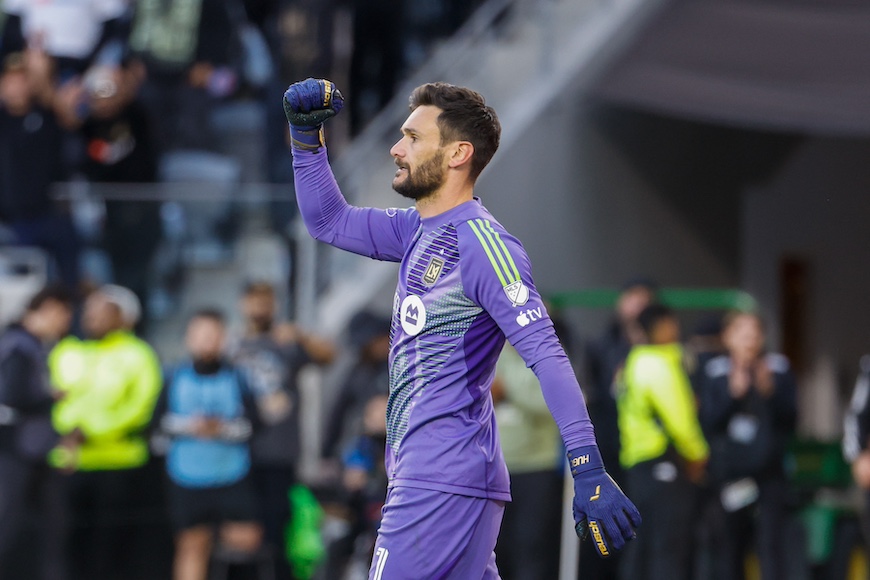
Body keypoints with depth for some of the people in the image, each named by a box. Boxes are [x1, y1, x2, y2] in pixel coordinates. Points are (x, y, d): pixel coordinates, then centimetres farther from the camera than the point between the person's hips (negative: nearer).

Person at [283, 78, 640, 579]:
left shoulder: (480, 242, -13)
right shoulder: (421, 232, 15)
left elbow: (547, 355, -20)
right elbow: (329, 222, 28)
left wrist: (589, 472, -27)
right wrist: (306, 134, 12)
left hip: (442, 487, -9)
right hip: (423, 476, 9)